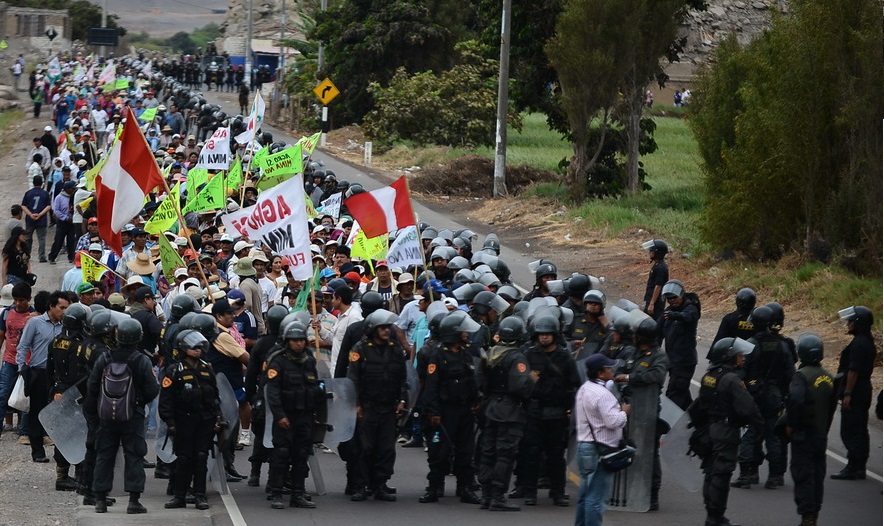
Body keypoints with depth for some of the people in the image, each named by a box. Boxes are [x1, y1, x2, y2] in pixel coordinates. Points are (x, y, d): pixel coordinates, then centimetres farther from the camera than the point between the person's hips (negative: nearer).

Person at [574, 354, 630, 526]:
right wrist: (624, 411, -4)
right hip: (599, 450, -10)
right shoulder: (602, 394, -19)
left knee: (585, 495, 17)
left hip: (584, 446, 10)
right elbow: (613, 421, -25)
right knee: (597, 498, -7)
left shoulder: (584, 389, 13)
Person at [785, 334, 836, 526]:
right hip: (821, 434, 7)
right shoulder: (828, 377, 7)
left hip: (803, 433, -7)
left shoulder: (801, 376, -17)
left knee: (803, 475, -5)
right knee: (817, 474, 14)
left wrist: (790, 425, -18)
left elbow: (795, 400, -31)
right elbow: (833, 404, 15)